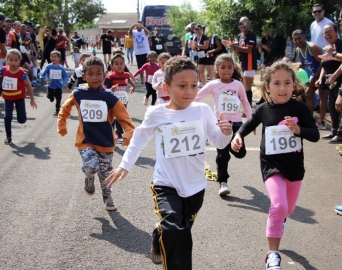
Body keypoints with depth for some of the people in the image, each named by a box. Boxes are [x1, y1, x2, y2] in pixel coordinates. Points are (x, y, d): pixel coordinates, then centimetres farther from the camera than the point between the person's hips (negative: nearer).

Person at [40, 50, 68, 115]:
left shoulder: (61, 68, -7)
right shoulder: (48, 66, -9)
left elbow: (65, 76, 0)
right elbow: (43, 73, -10)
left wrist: (65, 83, -15)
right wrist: (44, 79, -29)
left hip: (58, 86, 0)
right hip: (51, 86, 0)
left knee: (58, 99, 4)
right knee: (50, 98, 6)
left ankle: (57, 110, 18)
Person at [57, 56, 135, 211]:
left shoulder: (109, 96, -10)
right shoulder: (78, 94, -6)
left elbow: (123, 116, -9)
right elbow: (65, 110, 12)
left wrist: (129, 134, -21)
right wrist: (61, 127, 11)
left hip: (105, 143, 1)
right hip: (85, 141, -1)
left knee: (105, 174, 14)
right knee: (90, 166, -25)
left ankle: (107, 197, 42)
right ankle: (89, 180, 13)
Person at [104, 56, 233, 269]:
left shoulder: (203, 110, -8)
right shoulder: (156, 113, -10)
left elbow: (218, 143, -1)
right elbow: (139, 139, 7)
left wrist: (226, 133, -22)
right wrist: (125, 166, 7)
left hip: (195, 185, 3)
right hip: (166, 184, -2)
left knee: (182, 234, 18)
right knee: (173, 230, -23)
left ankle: (160, 243, 49)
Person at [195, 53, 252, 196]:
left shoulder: (238, 84, 2)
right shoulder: (213, 85, -5)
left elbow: (245, 103, 10)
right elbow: (196, 97, -4)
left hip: (236, 123, 2)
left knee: (240, 153, 8)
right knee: (222, 154, -3)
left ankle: (229, 146, 43)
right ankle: (223, 182, 9)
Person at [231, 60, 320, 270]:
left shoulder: (300, 108, -10)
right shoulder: (264, 109, -7)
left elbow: (315, 135, -11)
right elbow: (250, 124, 10)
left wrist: (298, 129, -29)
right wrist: (238, 135, -9)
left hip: (295, 166, 2)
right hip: (272, 165, -2)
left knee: (288, 209, 18)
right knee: (279, 206, -21)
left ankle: (276, 223, 56)